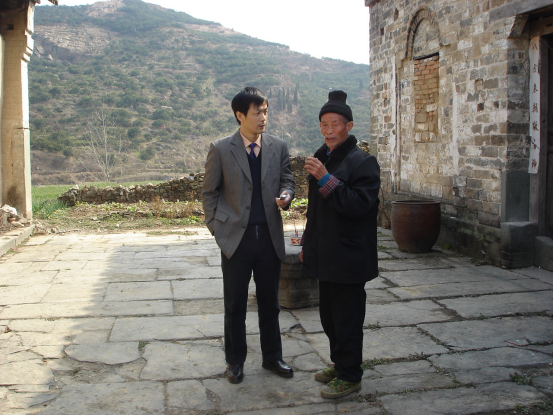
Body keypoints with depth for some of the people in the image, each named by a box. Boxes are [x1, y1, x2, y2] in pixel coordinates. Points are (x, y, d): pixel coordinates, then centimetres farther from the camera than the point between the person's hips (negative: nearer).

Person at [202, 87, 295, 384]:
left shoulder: (278, 147, 4)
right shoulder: (220, 150, -4)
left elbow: (287, 180, 11)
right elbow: (209, 193, 3)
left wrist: (286, 196, -12)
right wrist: (216, 228, -3)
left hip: (270, 236, 3)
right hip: (236, 237, -2)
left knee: (270, 303, 14)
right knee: (235, 305, 9)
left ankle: (272, 357, 31)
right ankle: (235, 361, 27)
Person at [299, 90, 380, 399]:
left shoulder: (363, 162, -13)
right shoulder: (322, 158, 13)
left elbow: (359, 204, -24)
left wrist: (326, 179, -28)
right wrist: (308, 244, 21)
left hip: (349, 258, -8)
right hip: (326, 256, 8)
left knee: (347, 319, 1)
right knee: (329, 316, 18)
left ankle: (350, 376, 16)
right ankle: (339, 365, 35)